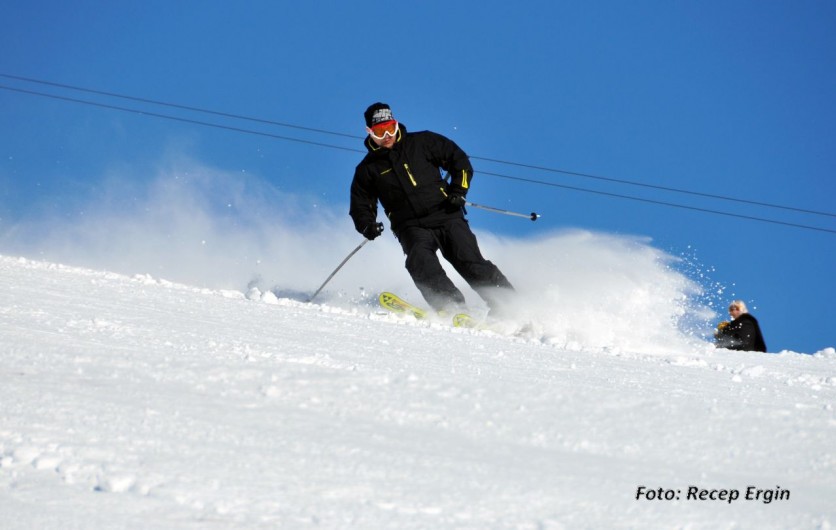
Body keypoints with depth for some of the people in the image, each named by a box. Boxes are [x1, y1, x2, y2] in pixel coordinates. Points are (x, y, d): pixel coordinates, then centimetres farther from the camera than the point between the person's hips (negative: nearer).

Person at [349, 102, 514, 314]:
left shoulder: (422, 143, 7)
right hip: (411, 227, 0)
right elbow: (360, 205, 17)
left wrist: (459, 191, -3)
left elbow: (459, 160, 12)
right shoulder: (367, 169, 11)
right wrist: (367, 226, -5)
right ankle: (452, 307, -41)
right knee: (421, 261, -30)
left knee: (471, 263, -15)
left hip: (446, 215, 0)